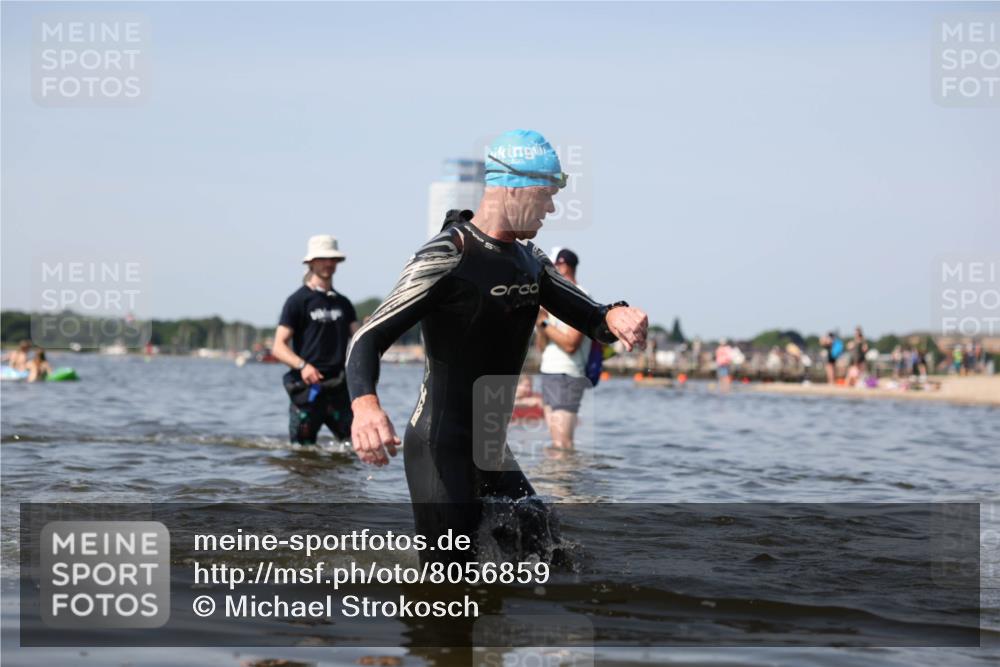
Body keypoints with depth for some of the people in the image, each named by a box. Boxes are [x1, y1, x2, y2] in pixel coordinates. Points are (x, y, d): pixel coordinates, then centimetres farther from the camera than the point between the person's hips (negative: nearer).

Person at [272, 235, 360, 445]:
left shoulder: (343, 303, 16)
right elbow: (279, 347, -7)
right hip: (308, 388, -4)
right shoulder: (297, 301, -1)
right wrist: (302, 365, -23)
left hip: (339, 387, 5)